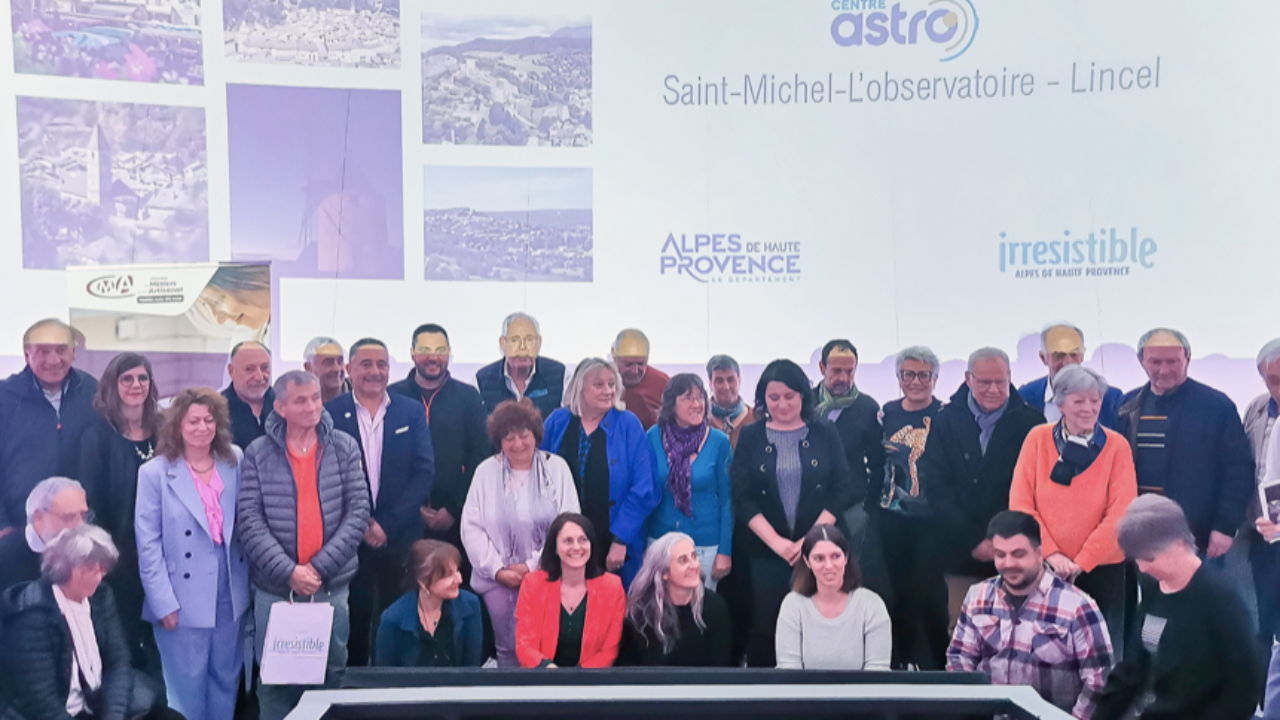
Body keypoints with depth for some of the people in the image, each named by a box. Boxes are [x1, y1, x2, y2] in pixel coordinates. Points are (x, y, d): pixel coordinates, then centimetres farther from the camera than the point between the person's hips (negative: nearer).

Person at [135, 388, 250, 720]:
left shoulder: (235, 461, 3)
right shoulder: (155, 472, -6)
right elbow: (148, 545, -7)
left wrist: (246, 583, 2)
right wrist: (164, 603, -10)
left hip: (230, 596, 3)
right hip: (183, 601, -3)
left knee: (226, 682, 14)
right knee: (187, 691, 6)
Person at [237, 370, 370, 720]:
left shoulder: (344, 448, 1)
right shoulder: (258, 453, -1)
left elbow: (358, 513, -4)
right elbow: (249, 521, -7)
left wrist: (319, 566, -12)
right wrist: (288, 570, -16)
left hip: (331, 585, 1)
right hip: (274, 588, -1)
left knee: (332, 676, 11)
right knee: (275, 680, 9)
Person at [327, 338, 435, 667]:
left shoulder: (411, 413, 5)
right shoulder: (330, 414, 1)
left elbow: (424, 471, -1)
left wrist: (388, 524, -9)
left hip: (401, 538, 1)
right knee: (354, 621, 4)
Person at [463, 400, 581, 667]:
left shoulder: (556, 467, 0)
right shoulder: (486, 471, 4)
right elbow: (472, 528, 0)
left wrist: (531, 566, -10)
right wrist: (498, 570, -9)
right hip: (498, 579, 1)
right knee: (507, 648, 5)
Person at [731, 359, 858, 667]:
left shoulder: (825, 434, 4)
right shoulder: (750, 437, 4)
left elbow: (844, 489, -1)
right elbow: (742, 497, -2)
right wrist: (776, 541, -13)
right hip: (767, 551, 0)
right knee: (764, 630, 0)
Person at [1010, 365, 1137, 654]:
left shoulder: (1116, 445, 0)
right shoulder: (1038, 438, 1)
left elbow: (1121, 510, -7)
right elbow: (1020, 502, -2)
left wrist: (1083, 561, -12)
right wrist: (1050, 552, -12)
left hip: (1101, 568, 0)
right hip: (1044, 566, 1)